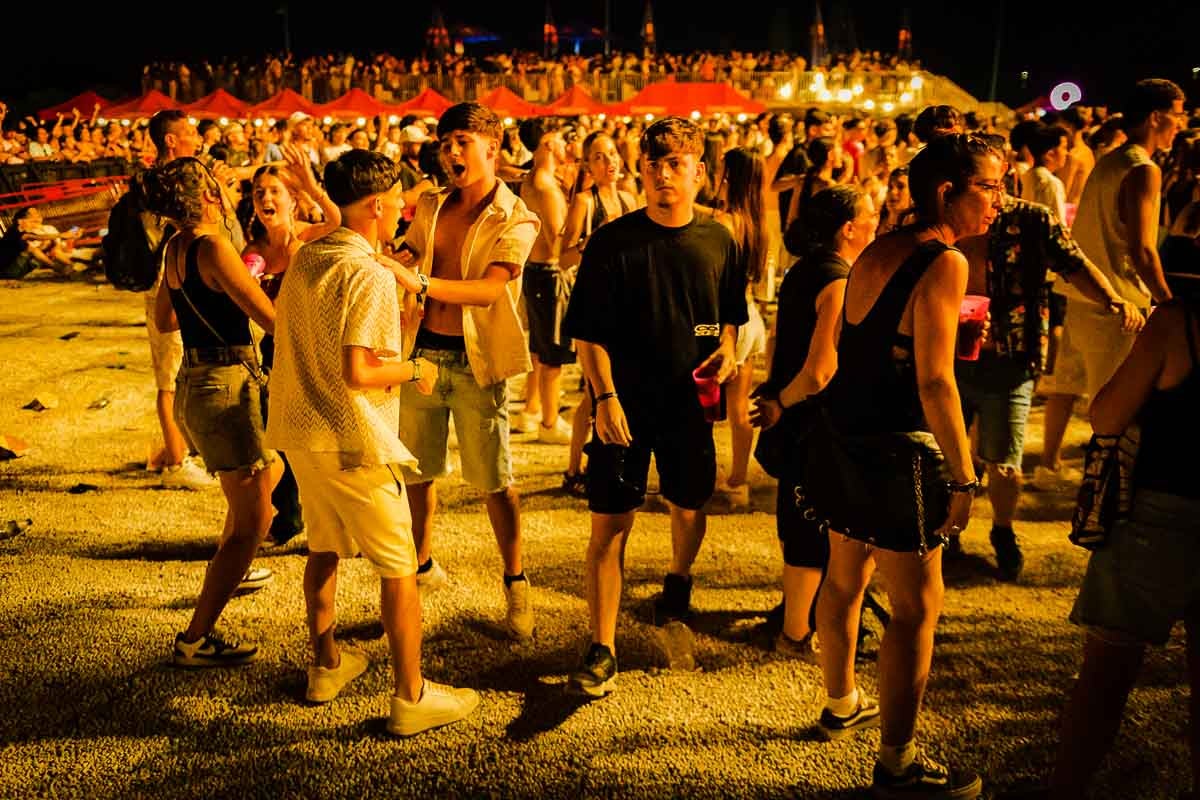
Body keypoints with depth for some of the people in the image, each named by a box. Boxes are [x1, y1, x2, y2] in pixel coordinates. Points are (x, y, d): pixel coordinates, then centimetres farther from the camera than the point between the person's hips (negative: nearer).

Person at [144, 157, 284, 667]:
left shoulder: (174, 249, 8)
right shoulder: (213, 247, -19)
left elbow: (164, 320, 20)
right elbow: (273, 320, -19)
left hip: (193, 383, 9)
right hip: (225, 384, -9)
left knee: (269, 471, 30)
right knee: (252, 520, -2)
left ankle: (226, 575, 46)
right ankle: (195, 639, 0)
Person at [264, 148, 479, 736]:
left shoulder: (305, 259, 7)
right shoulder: (369, 275, -19)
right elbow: (357, 374, -26)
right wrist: (415, 371, -10)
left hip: (300, 432, 9)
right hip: (352, 441, -9)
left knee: (323, 549, 23)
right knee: (399, 567, 2)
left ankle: (326, 666, 37)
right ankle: (412, 697, 9)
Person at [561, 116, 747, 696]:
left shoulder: (718, 242, 2)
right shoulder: (612, 242, -7)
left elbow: (731, 315, 16)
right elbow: (588, 332, -6)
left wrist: (727, 349, -5)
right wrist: (605, 397, -15)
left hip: (689, 403, 3)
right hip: (624, 406, -3)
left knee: (689, 507, 19)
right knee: (609, 524, -3)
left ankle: (676, 586, 51)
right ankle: (602, 652, 5)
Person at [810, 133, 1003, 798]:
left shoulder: (877, 251, 9)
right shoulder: (945, 262, -16)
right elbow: (935, 382, -21)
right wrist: (962, 478, -16)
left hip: (844, 438, 9)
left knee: (845, 577, 23)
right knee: (917, 605, 2)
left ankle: (842, 705, 42)